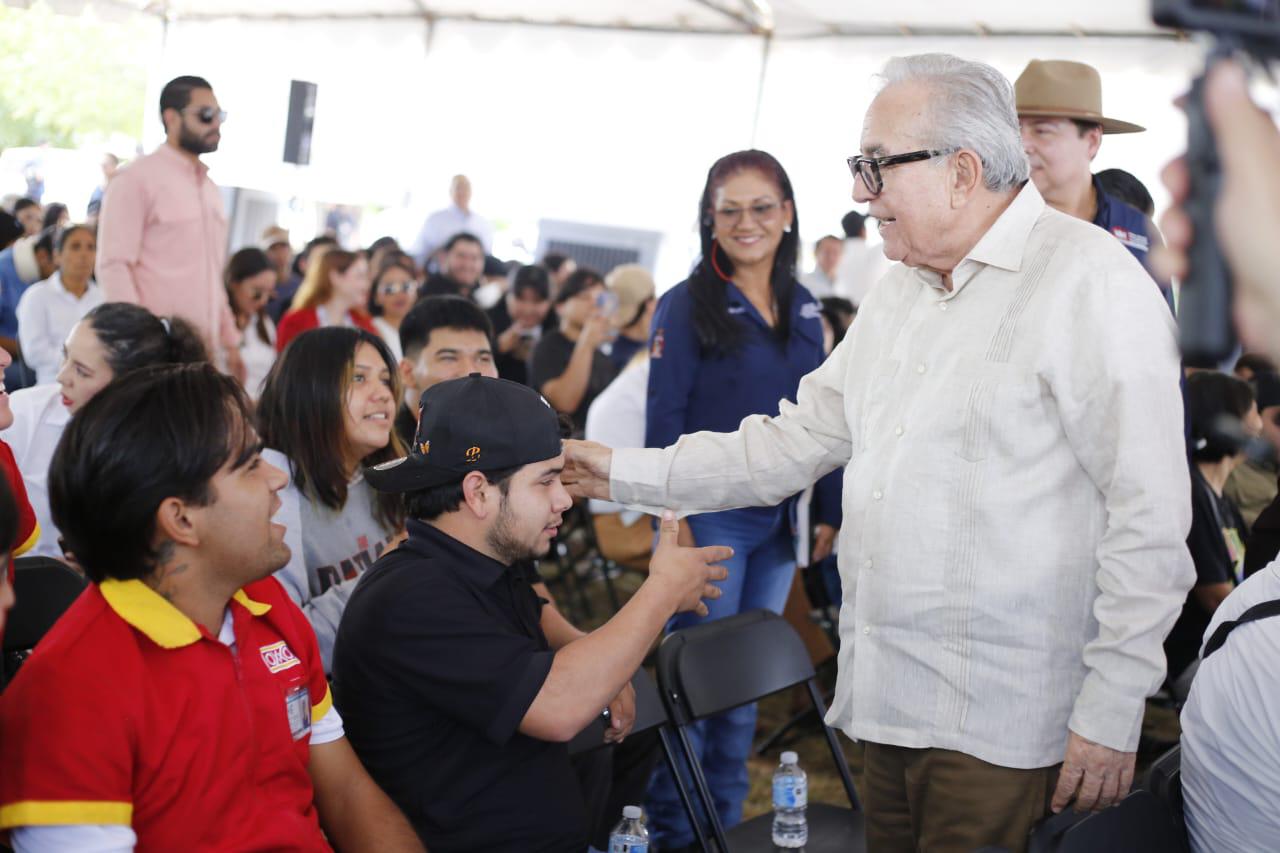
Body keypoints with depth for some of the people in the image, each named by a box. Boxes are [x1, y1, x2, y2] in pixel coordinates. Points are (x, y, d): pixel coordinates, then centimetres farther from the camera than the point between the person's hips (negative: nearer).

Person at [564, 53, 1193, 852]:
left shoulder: (1090, 281, -13)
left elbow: (1150, 516, -16)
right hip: (892, 699, 8)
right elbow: (799, 441, 18)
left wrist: (1112, 713, -17)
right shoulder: (899, 292, 15)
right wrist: (628, 473, 12)